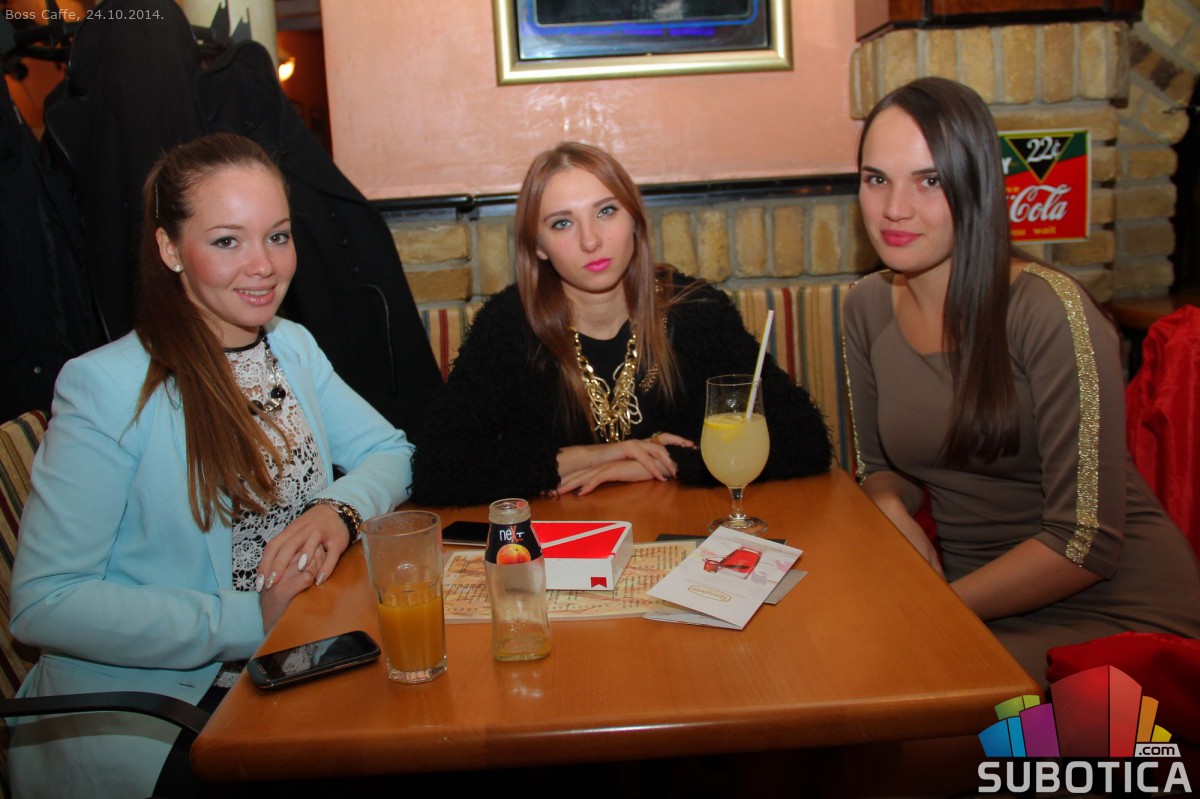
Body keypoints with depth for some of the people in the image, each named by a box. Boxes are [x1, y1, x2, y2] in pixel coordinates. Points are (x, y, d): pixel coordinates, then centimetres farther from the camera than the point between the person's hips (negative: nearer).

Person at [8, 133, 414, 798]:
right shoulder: (106, 387, -15)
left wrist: (340, 509, -13)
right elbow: (42, 603, -17)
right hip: (147, 710, -6)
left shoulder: (292, 348, 7)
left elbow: (388, 451, 9)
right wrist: (249, 622, -22)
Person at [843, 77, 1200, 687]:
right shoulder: (867, 307, 2)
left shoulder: (1049, 311, -17)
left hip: (1110, 613, -5)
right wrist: (893, 510, -8)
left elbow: (1085, 542, -18)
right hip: (969, 591, 6)